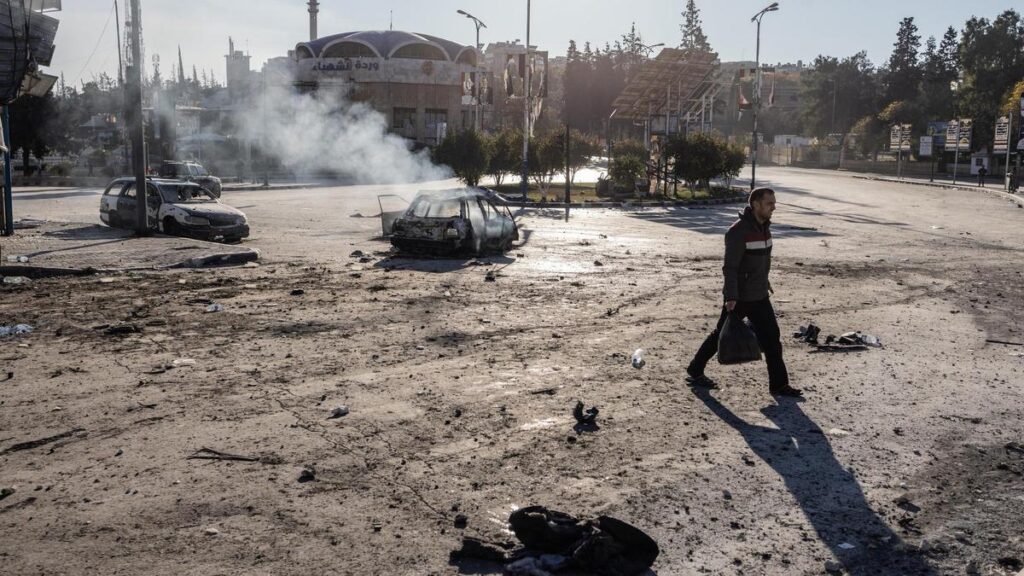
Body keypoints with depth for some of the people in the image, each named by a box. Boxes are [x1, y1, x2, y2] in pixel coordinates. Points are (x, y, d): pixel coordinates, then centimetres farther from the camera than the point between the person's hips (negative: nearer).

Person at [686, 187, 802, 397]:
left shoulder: (764, 227, 7)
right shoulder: (738, 231, -20)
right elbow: (730, 267, -22)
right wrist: (731, 297, -25)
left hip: (759, 296, 8)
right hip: (739, 297, -8)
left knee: (771, 338, 6)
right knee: (722, 335, 6)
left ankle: (779, 384, 13)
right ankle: (695, 372, 23)